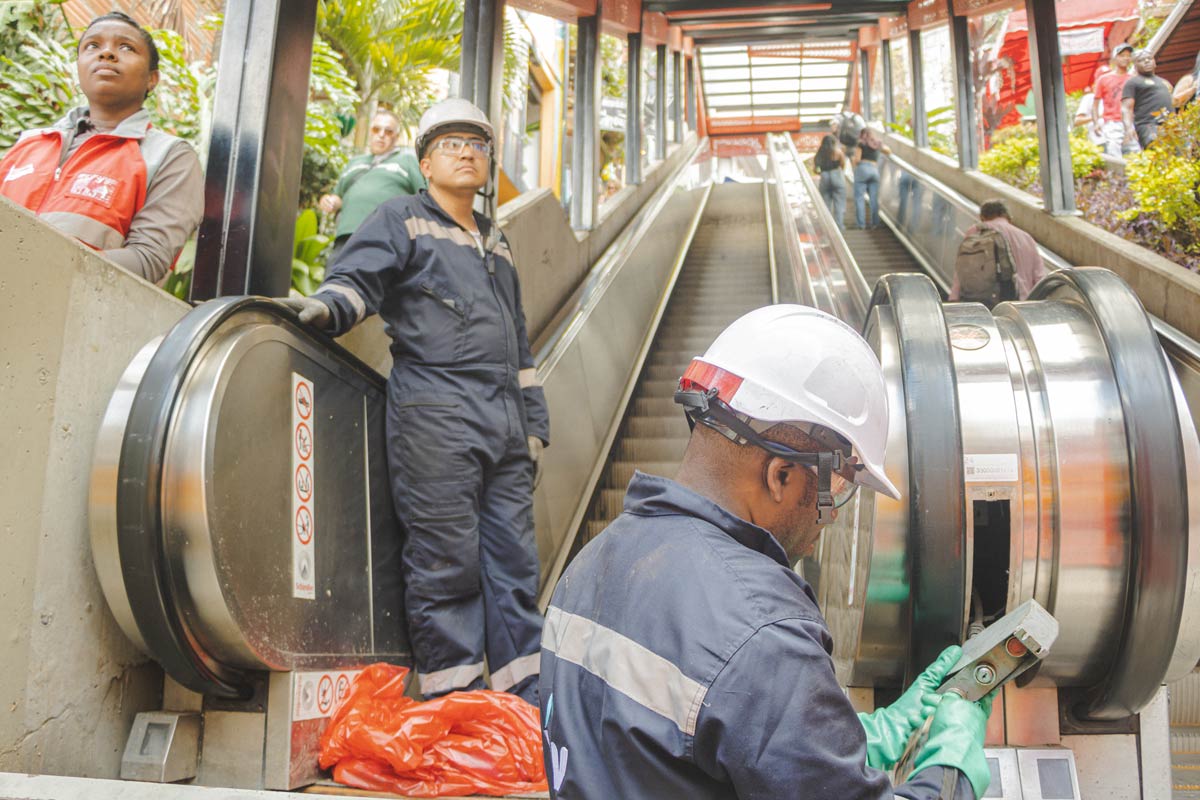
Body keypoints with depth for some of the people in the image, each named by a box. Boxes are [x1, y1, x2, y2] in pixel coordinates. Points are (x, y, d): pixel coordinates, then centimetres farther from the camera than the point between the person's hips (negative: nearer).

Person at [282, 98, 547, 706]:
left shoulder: (495, 240, 25)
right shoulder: (401, 220, 8)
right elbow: (356, 278, -8)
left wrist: (534, 420, 22)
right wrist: (327, 306, -31)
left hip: (503, 425, 6)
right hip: (434, 419, -6)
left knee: (515, 563, 7)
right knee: (447, 563, -5)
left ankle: (527, 703, 17)